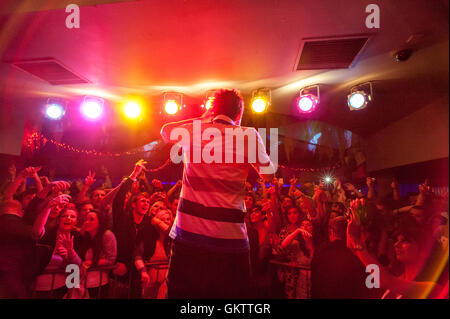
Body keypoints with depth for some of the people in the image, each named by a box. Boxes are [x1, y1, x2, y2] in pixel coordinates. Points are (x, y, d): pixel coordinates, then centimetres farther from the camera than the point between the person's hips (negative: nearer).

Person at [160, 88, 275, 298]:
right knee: (231, 293, 12)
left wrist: (204, 118, 27)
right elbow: (268, 174, 9)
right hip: (229, 239, -2)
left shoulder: (191, 130, 4)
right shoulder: (249, 135, -3)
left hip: (188, 234, 3)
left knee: (181, 292, 16)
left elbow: (165, 131, 27)